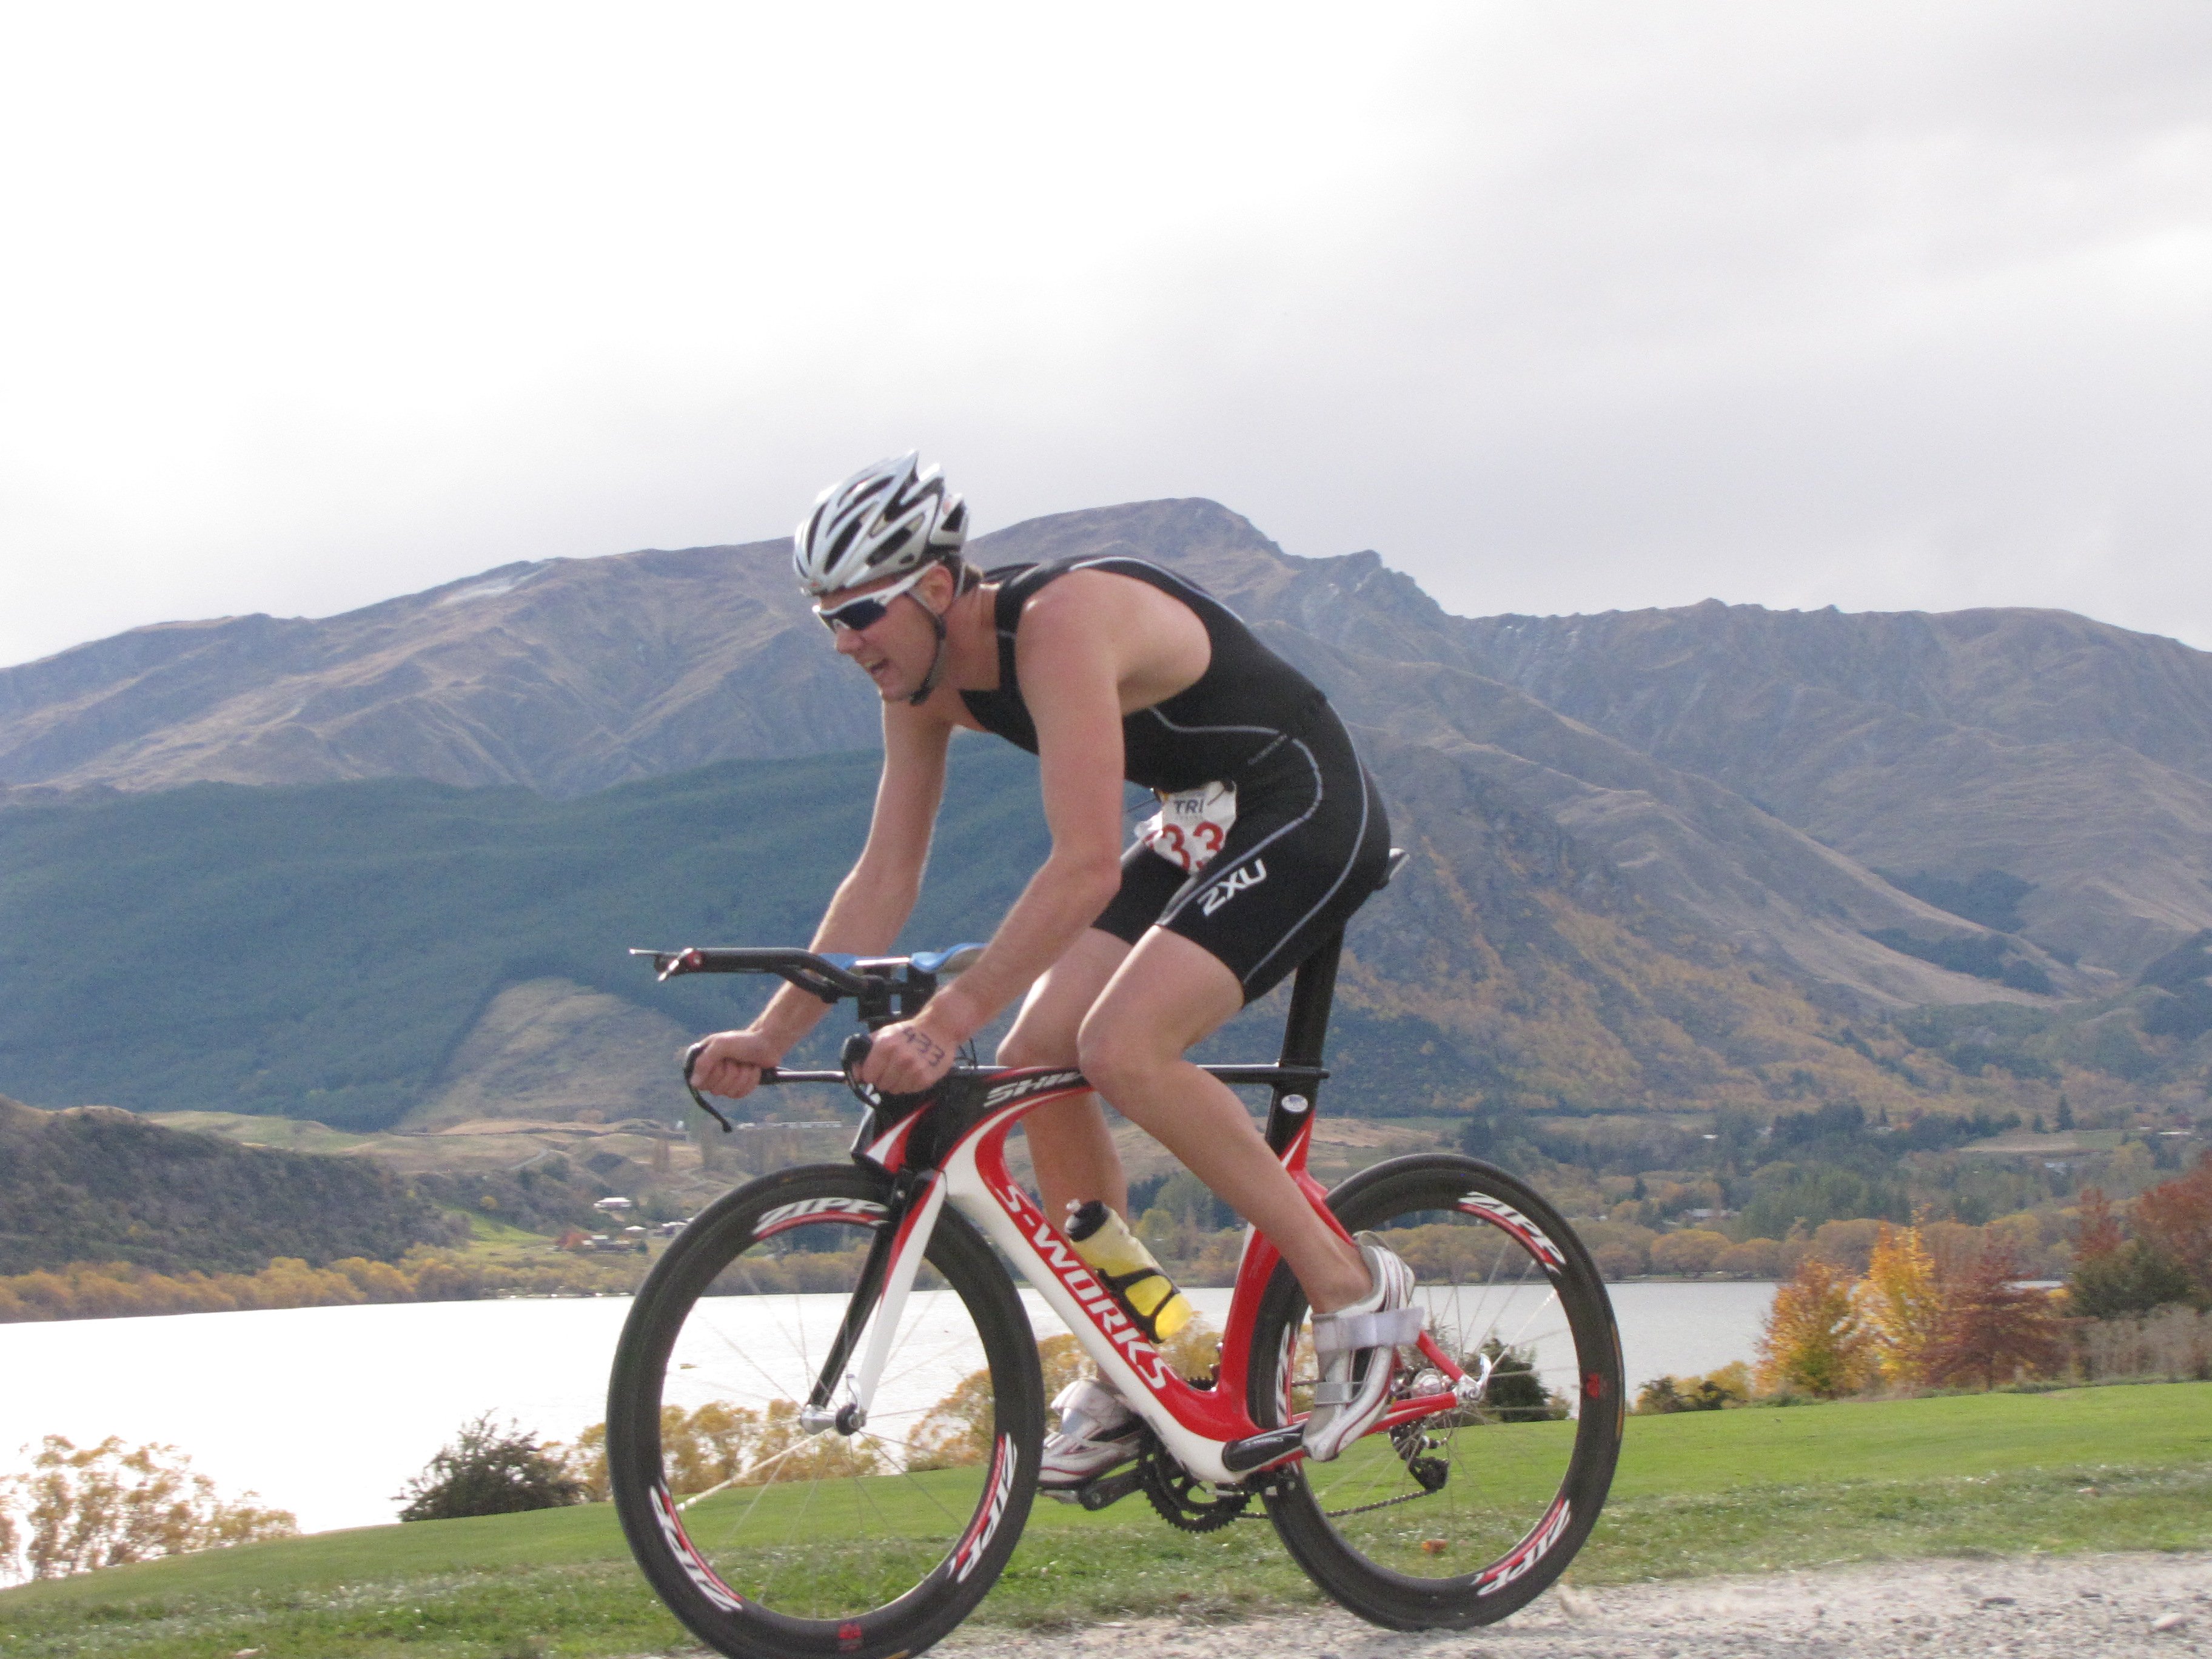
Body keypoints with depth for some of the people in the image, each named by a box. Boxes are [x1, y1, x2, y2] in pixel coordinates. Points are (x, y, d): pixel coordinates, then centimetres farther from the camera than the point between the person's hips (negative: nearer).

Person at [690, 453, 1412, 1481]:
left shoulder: (1060, 623, -30)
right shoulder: (922, 674, -2)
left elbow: (1087, 865, -38)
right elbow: (885, 875, 1)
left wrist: (947, 1019, -43)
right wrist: (771, 1034, -7)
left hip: (1309, 814, -9)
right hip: (1198, 826, 9)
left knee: (1121, 1048, -26)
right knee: (1034, 1058, -3)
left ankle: (1351, 1286, -11)